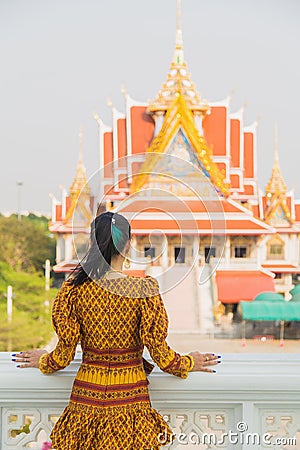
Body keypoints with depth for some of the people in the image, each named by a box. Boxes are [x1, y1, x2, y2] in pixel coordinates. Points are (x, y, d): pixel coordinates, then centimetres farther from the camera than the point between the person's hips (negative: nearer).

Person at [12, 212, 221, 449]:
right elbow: (159, 352, -8)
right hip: (130, 399, -2)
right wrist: (189, 363, 12)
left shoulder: (75, 289, -6)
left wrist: (43, 361, 20)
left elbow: (64, 355, -2)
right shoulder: (144, 289, -11)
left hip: (86, 397, 2)